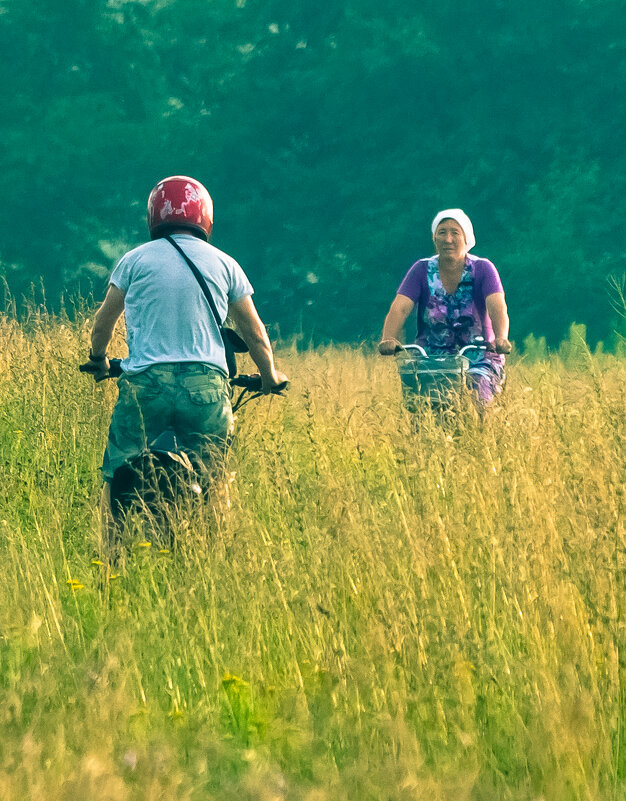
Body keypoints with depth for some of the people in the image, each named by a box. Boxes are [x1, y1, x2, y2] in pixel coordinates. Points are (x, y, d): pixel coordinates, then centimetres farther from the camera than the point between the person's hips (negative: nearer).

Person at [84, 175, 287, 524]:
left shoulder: (135, 260, 6)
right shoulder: (224, 264, 9)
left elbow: (104, 322, 17)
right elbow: (254, 331, 15)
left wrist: (98, 360, 37)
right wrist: (270, 376, 32)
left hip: (145, 382, -1)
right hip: (206, 387, 1)